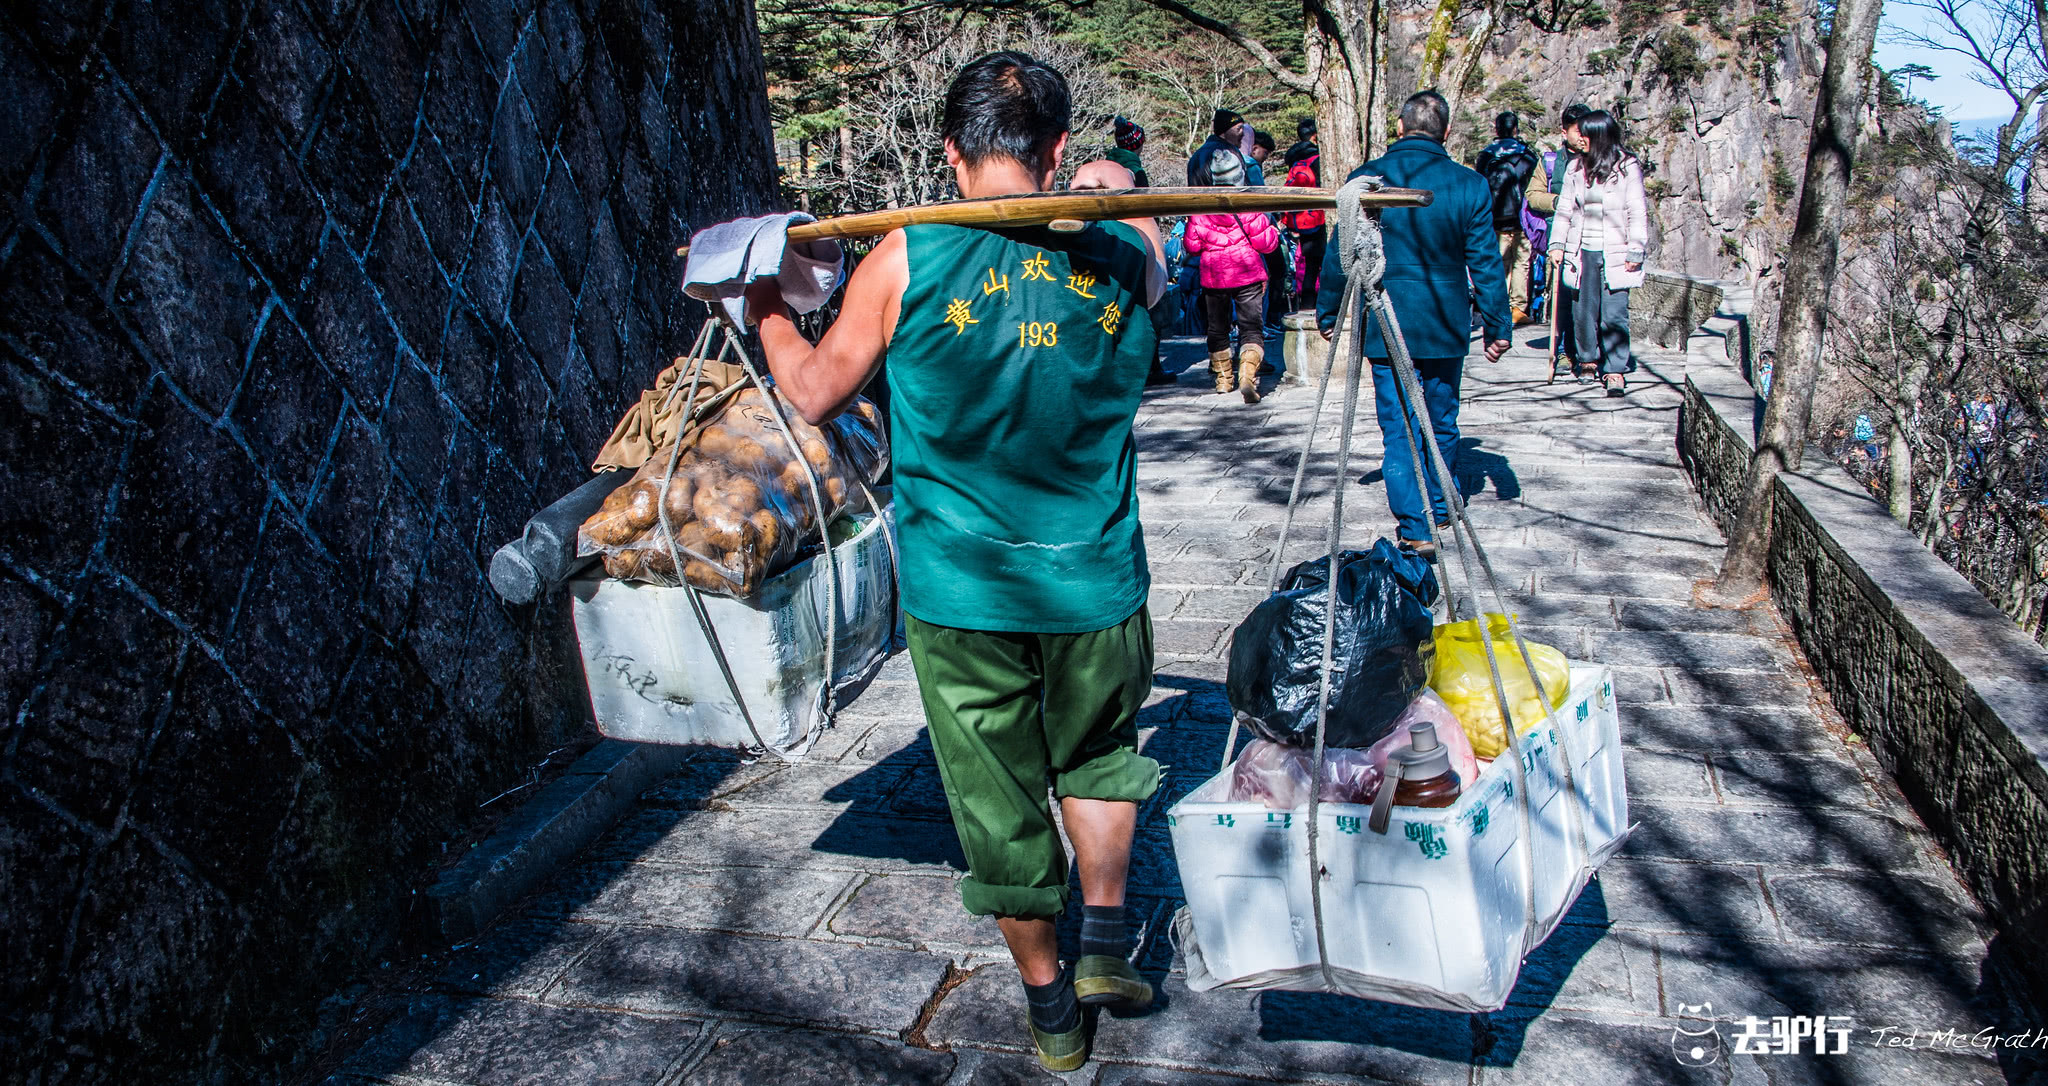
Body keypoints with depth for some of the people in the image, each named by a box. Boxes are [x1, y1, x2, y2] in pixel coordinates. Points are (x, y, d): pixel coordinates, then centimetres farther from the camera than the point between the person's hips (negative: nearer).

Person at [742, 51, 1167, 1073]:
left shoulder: (905, 261, -10)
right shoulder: (1123, 250, -5)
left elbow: (815, 393, 2)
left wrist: (767, 311, 19)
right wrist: (1112, 194, 32)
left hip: (961, 591, -1)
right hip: (1096, 581, 2)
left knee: (999, 800, 14)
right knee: (1097, 753, 29)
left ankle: (1052, 1011, 29)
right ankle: (1107, 940, 26)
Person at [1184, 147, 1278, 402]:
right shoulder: (1249, 205, -11)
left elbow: (1192, 245, 3)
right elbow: (1266, 242, -7)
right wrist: (1274, 231, 15)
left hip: (1213, 275, 2)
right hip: (1248, 275, -2)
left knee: (1217, 327, 16)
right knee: (1251, 326, -1)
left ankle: (1222, 378, 24)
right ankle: (1247, 376, -20)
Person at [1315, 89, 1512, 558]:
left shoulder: (1365, 179, -6)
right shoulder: (1469, 185, -6)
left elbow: (1339, 253, 0)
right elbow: (1485, 263, -3)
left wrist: (1327, 313, 12)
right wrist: (1498, 325, 5)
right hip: (1446, 326, 2)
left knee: (1399, 427, 2)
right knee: (1442, 422, 18)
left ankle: (1415, 528, -3)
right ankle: (1441, 509, 35)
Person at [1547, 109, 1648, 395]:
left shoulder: (1627, 166, -2)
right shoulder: (1576, 167, 9)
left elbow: (1637, 212, -2)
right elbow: (1565, 209, 13)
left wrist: (1635, 251, -6)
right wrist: (1557, 244, 4)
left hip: (1614, 253, -4)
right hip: (1582, 252, 4)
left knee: (1614, 314, -7)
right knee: (1582, 310, 6)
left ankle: (1615, 371, -1)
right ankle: (1588, 359, 25)